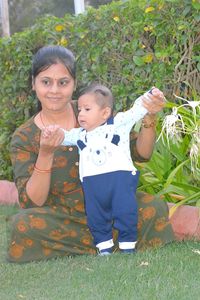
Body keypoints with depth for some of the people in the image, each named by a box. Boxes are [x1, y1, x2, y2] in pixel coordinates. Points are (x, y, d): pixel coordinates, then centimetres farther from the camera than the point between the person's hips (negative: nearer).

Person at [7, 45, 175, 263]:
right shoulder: (24, 138, -5)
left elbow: (140, 154, -1)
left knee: (154, 207, -24)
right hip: (62, 218, -1)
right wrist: (45, 154, -28)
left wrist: (149, 118, -20)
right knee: (22, 225, -32)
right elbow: (32, 202, -13)